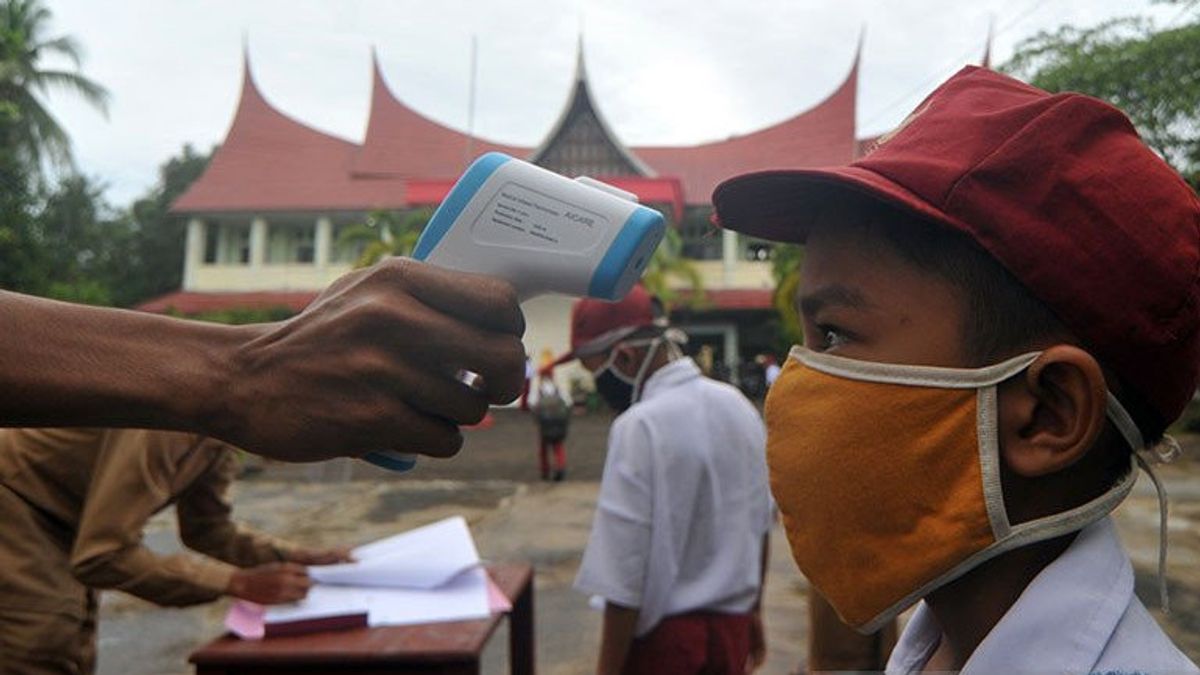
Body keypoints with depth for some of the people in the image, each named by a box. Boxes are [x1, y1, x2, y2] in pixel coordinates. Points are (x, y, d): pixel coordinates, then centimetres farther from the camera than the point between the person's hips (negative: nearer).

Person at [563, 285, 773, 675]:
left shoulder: (639, 427, -22)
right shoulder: (738, 405, 1)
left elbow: (625, 572, -21)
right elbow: (759, 527, 10)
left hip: (665, 637, -6)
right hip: (733, 626, 7)